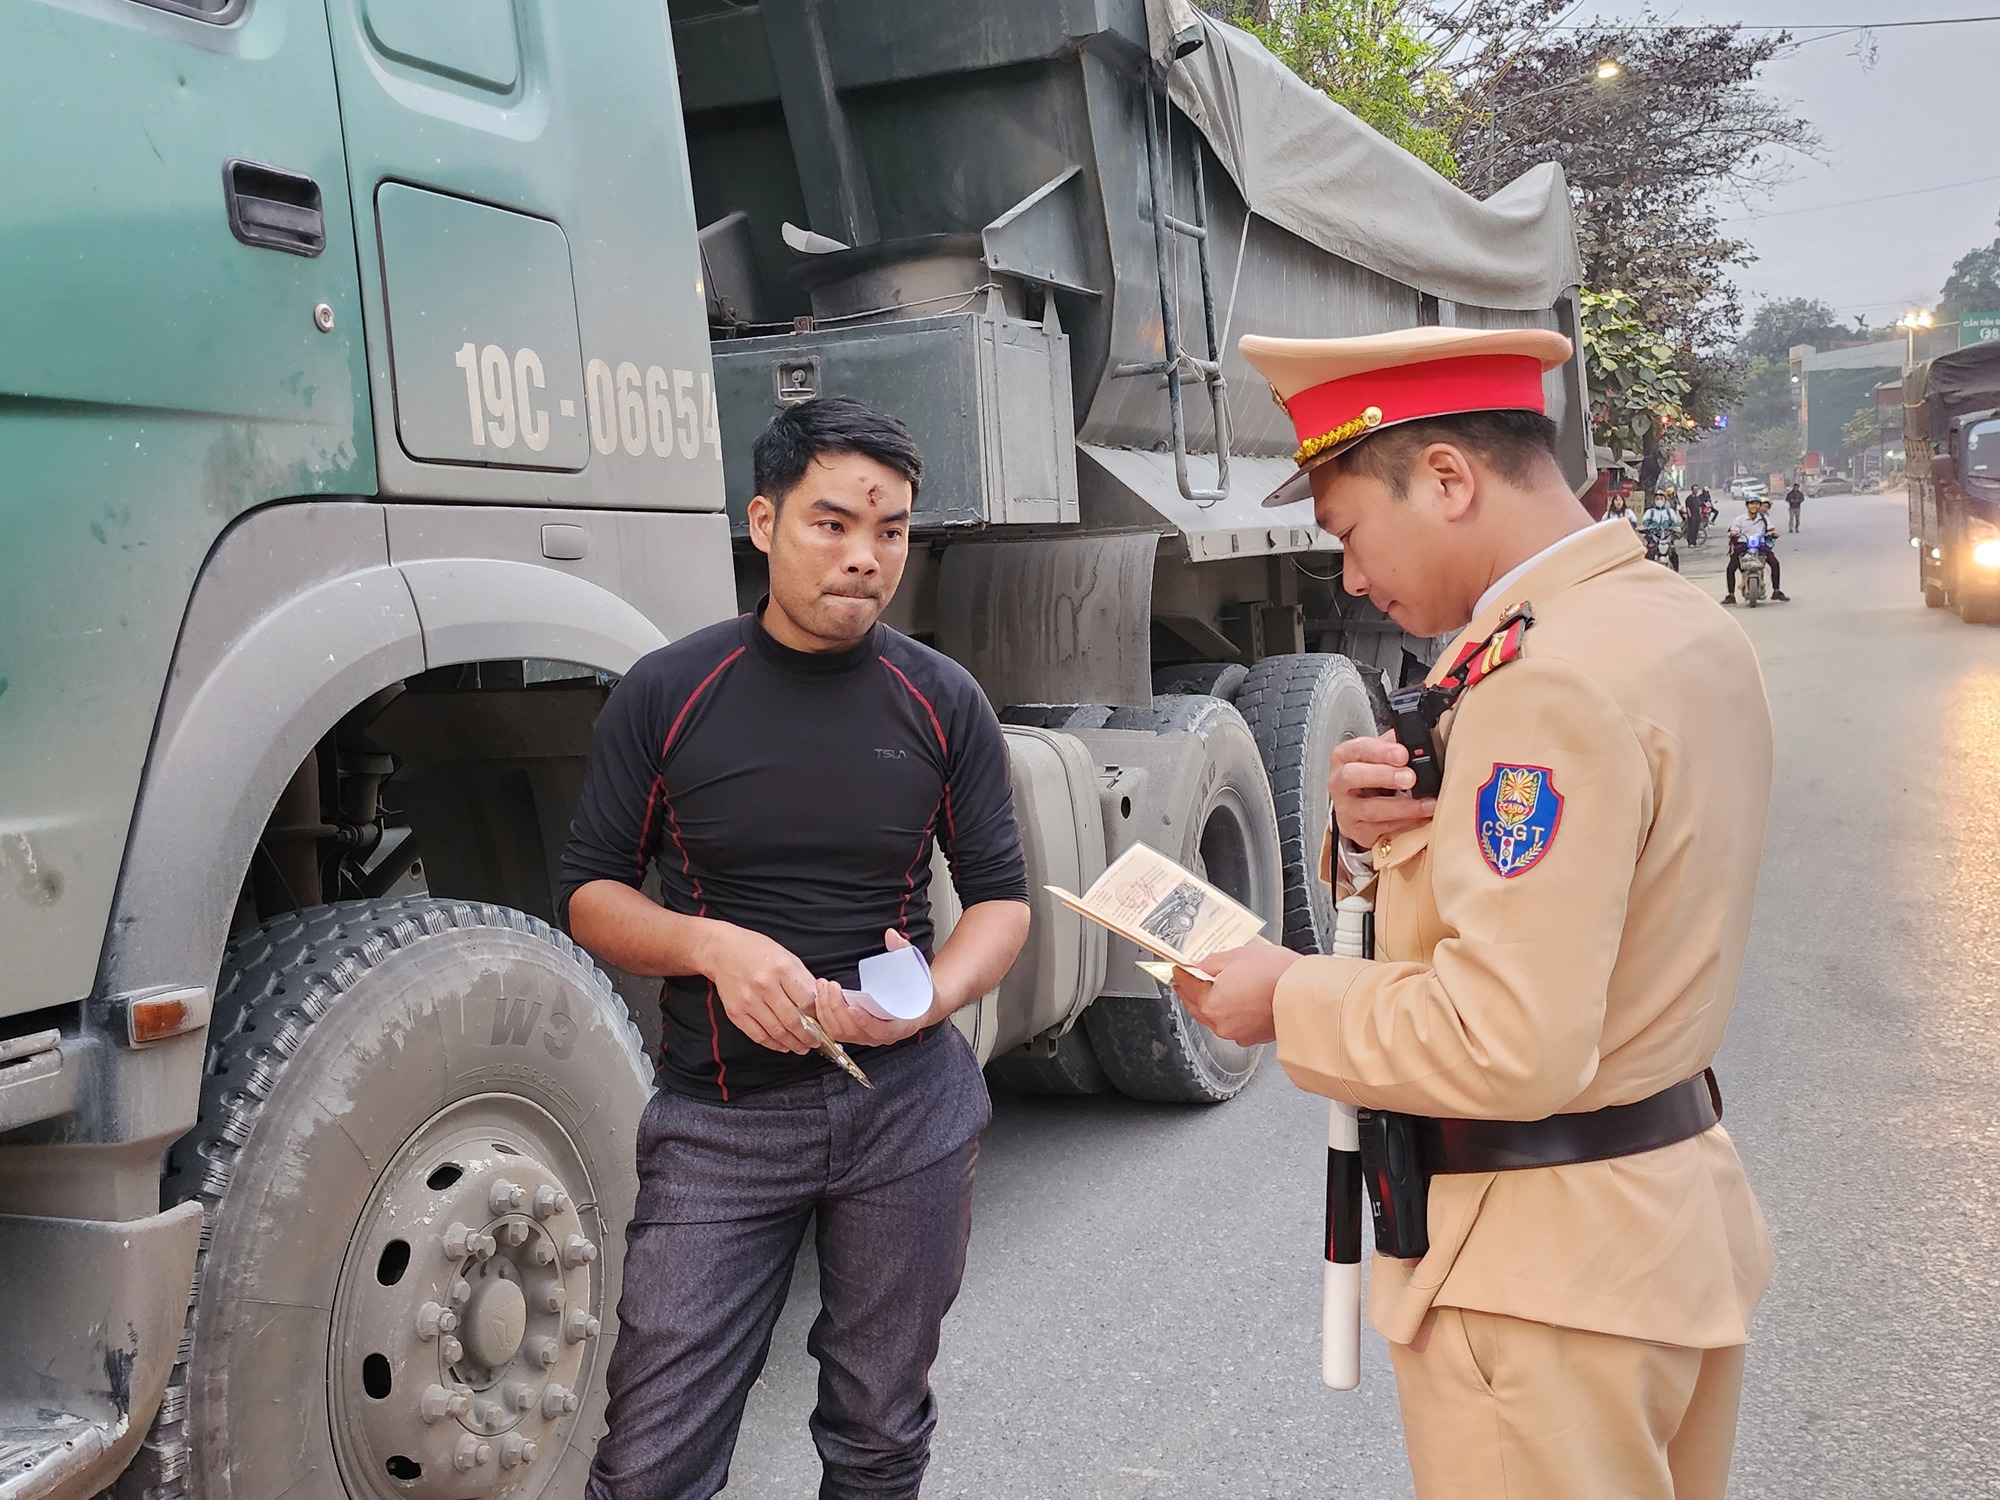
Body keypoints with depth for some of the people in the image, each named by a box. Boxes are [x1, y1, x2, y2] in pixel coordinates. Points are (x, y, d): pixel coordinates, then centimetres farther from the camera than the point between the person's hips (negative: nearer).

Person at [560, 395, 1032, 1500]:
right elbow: (591, 894, 2)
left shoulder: (942, 701, 2)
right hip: (720, 1113, -1)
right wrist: (714, 944, -18)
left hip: (908, 1102, 2)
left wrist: (935, 995, -15)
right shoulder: (664, 695, -3)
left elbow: (1001, 896, 6)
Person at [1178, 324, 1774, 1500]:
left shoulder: (1548, 682, -25)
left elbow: (1510, 1049, -28)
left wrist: (1290, 997, -15)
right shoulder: (1688, 629, 6)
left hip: (1546, 1277, -9)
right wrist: (1393, 834, -5)